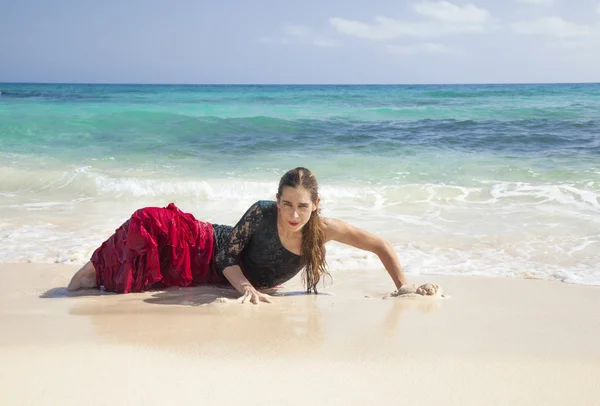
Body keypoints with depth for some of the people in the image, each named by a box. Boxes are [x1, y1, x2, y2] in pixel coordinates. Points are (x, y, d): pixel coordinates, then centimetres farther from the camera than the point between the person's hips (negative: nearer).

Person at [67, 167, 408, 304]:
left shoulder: (324, 229, -25)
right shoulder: (262, 213, -29)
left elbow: (381, 246, -19)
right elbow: (227, 256, -21)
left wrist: (405, 288, -20)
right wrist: (245, 287, -37)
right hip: (211, 253, -2)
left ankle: (99, 274, 24)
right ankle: (100, 269, 6)